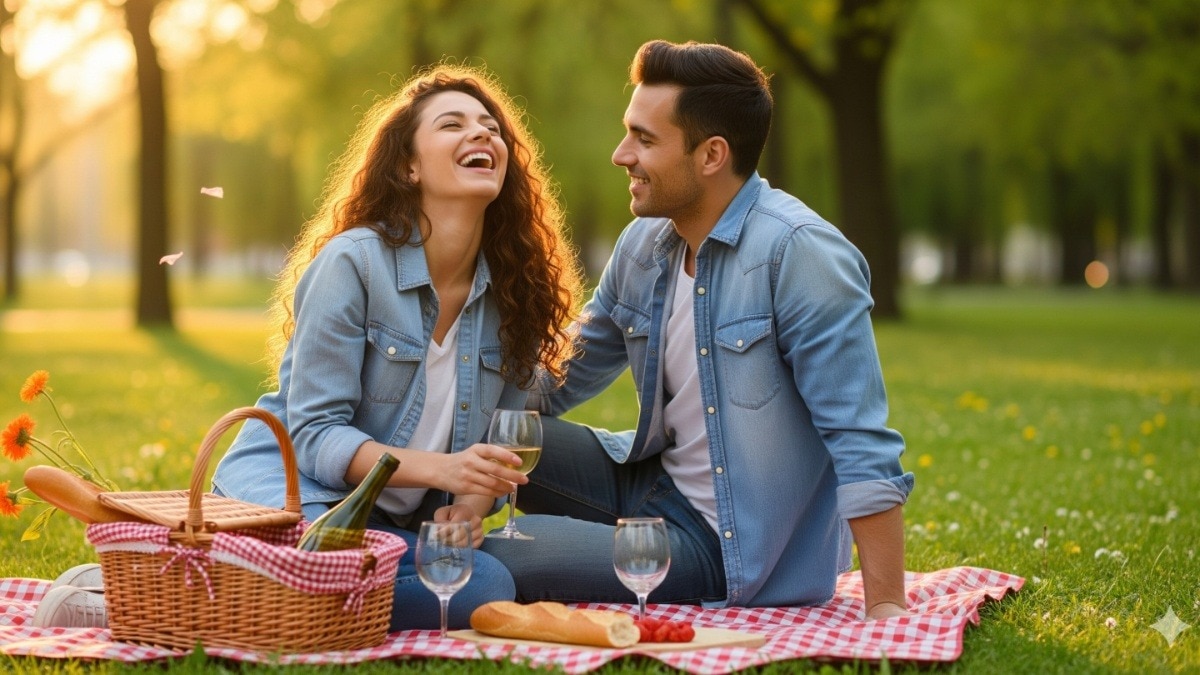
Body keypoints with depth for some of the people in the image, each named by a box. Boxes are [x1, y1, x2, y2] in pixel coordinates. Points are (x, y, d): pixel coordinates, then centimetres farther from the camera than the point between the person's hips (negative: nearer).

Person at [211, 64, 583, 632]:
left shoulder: (514, 292, 5)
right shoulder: (353, 261, -11)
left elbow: (505, 442, 8)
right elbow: (315, 434, -13)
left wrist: (470, 506, -15)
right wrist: (438, 468, -28)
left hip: (400, 524, 6)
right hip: (293, 498, -6)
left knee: (489, 588, -28)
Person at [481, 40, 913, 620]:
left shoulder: (800, 254, -22)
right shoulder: (642, 244, 2)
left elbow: (860, 443, -24)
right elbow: (555, 382, 15)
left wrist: (886, 609, -27)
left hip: (732, 545, -7)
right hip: (651, 480, 7)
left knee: (494, 562, -22)